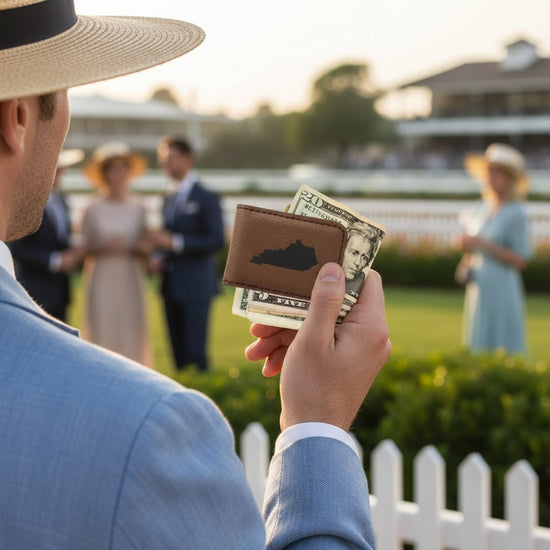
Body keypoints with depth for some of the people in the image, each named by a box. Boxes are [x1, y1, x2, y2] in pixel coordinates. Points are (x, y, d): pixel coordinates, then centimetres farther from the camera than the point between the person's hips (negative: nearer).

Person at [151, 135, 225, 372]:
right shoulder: (170, 200, 17)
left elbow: (217, 240, -15)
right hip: (172, 287, 7)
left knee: (196, 353, -8)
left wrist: (175, 242, -20)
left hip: (196, 287, -7)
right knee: (179, 353, 8)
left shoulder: (207, 198, -6)